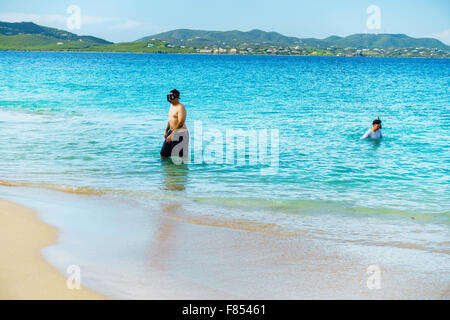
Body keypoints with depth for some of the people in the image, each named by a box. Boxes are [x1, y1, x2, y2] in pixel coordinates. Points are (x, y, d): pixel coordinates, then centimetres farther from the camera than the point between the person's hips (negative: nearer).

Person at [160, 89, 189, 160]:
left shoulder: (180, 107, -15)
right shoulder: (172, 106, 14)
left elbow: (181, 123, -23)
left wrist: (171, 135, -24)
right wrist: (166, 131, 21)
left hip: (179, 133, -9)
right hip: (172, 132, 9)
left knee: (178, 158, -6)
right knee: (163, 154, 12)